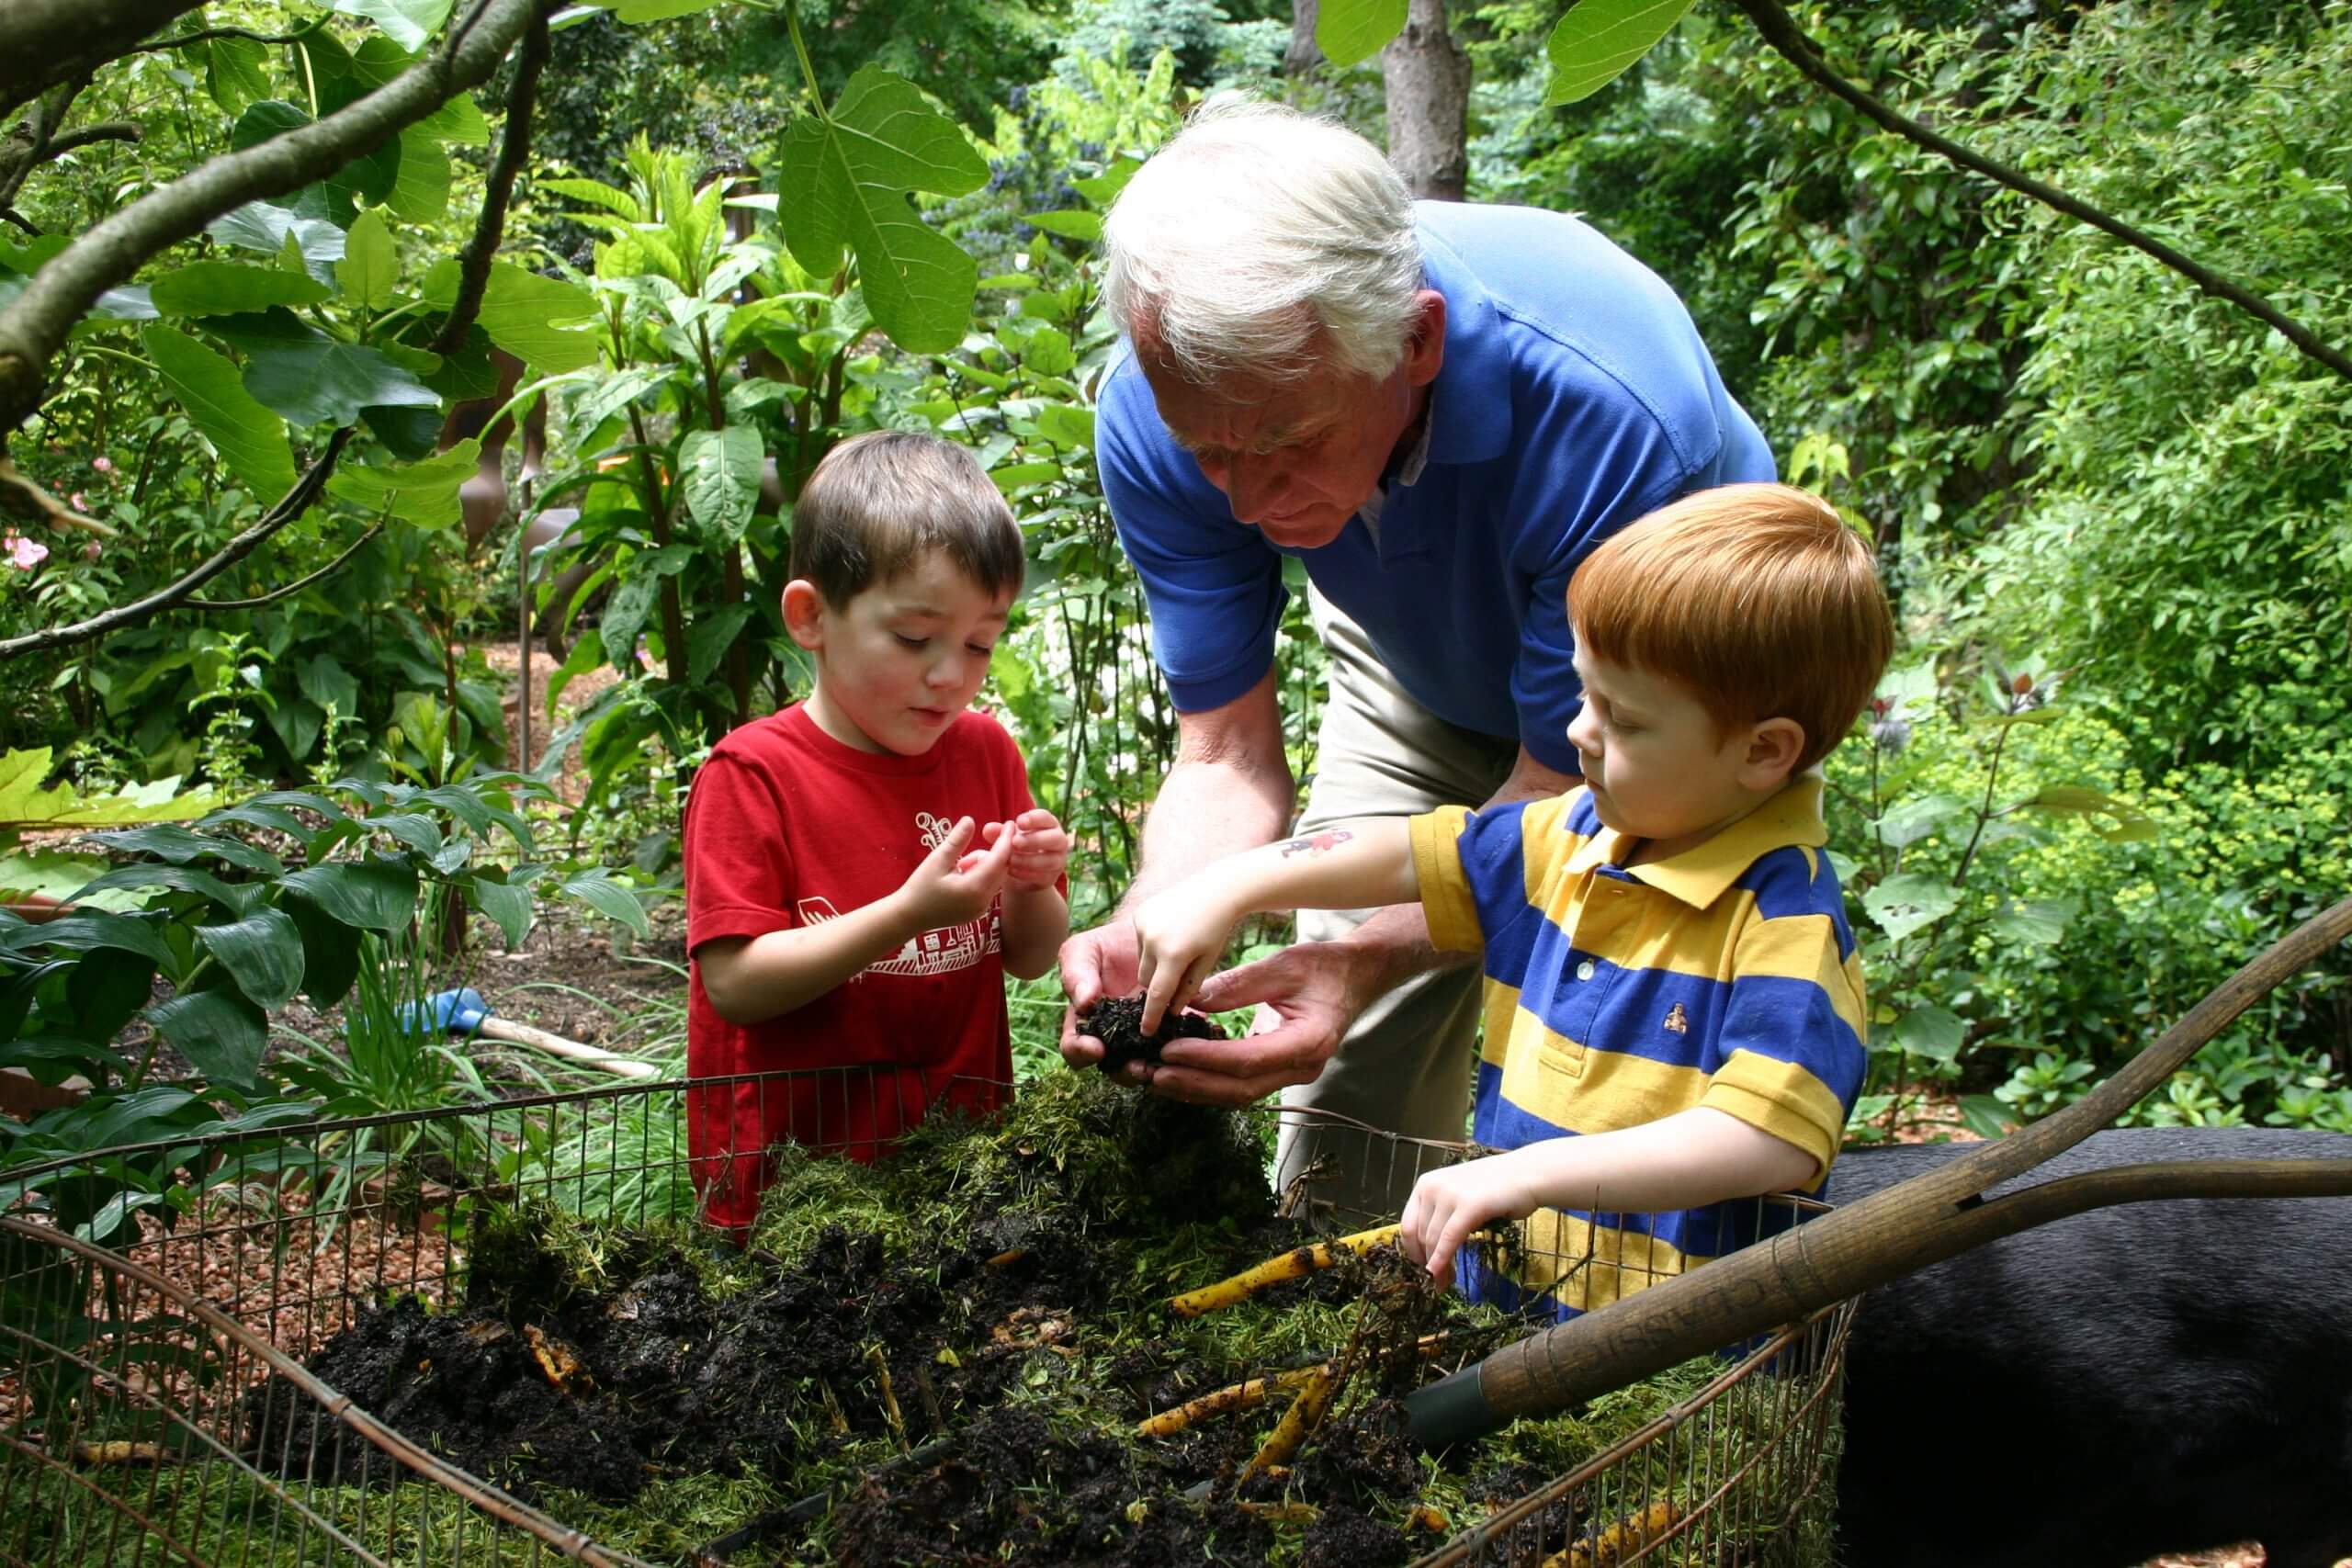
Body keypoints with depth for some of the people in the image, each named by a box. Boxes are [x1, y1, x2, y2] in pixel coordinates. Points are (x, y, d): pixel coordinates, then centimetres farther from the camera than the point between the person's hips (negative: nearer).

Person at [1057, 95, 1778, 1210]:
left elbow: (1561, 794, -30)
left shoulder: (1613, 420, -41)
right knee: (1346, 1092, 1)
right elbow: (1229, 754, -19)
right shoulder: (1163, 410, -28)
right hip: (1416, 675, 3)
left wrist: (1371, 958, -46)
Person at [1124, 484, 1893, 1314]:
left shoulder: (1783, 912, -15)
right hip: (1506, 1299, 7)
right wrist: (1225, 891, 9)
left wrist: (1529, 1171, -28)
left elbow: (1773, 1144, -25)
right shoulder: (1573, 838, 8)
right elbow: (1405, 853, 18)